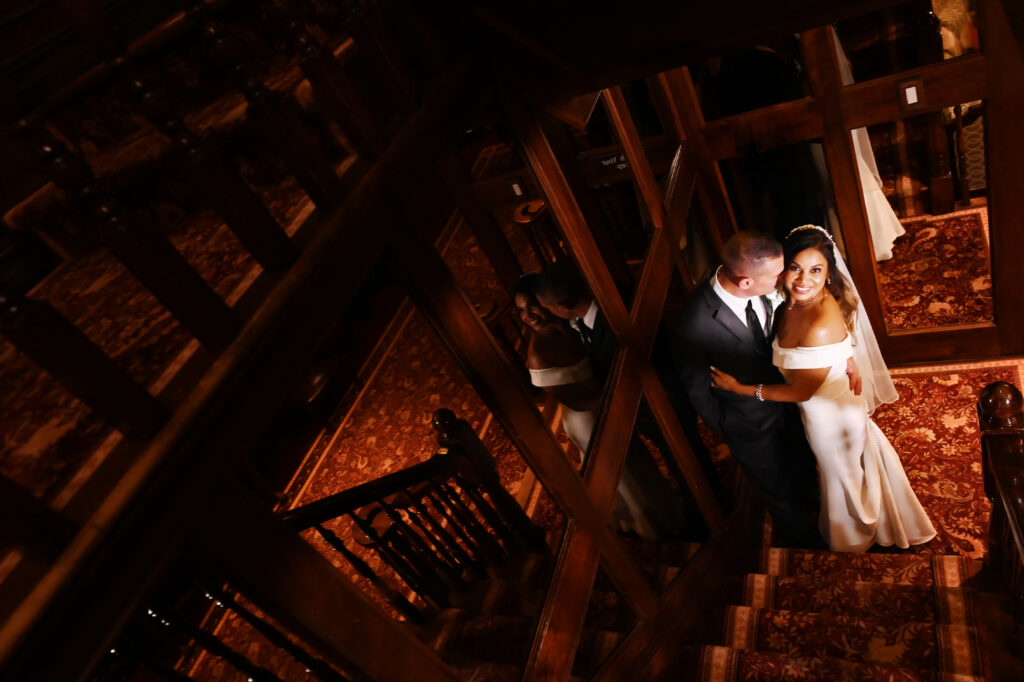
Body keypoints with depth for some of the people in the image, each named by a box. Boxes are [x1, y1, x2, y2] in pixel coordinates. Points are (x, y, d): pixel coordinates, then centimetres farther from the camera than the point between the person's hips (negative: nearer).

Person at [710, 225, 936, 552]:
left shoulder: (822, 325, -41)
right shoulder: (794, 300, -16)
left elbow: (801, 391, -28)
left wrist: (739, 388, -23)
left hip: (832, 414, -8)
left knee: (843, 477, 23)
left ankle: (852, 539, 56)